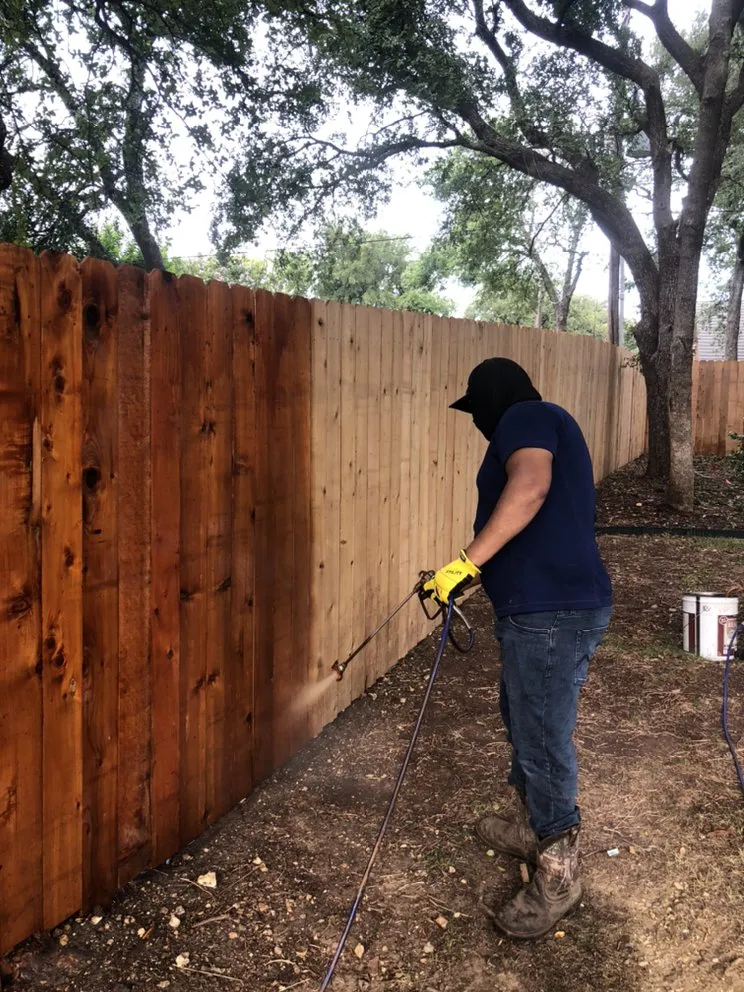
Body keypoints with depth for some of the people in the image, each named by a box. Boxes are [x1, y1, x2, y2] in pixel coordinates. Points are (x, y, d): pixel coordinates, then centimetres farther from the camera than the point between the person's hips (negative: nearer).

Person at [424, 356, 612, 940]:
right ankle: (532, 831, 42)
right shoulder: (545, 426, 23)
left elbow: (531, 486, -30)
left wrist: (467, 562, -28)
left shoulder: (526, 417, -8)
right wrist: (475, 573, 39)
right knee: (521, 719, 24)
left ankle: (559, 874, 16)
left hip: (552, 614, -11)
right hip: (541, 609, 11)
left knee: (543, 741, 0)